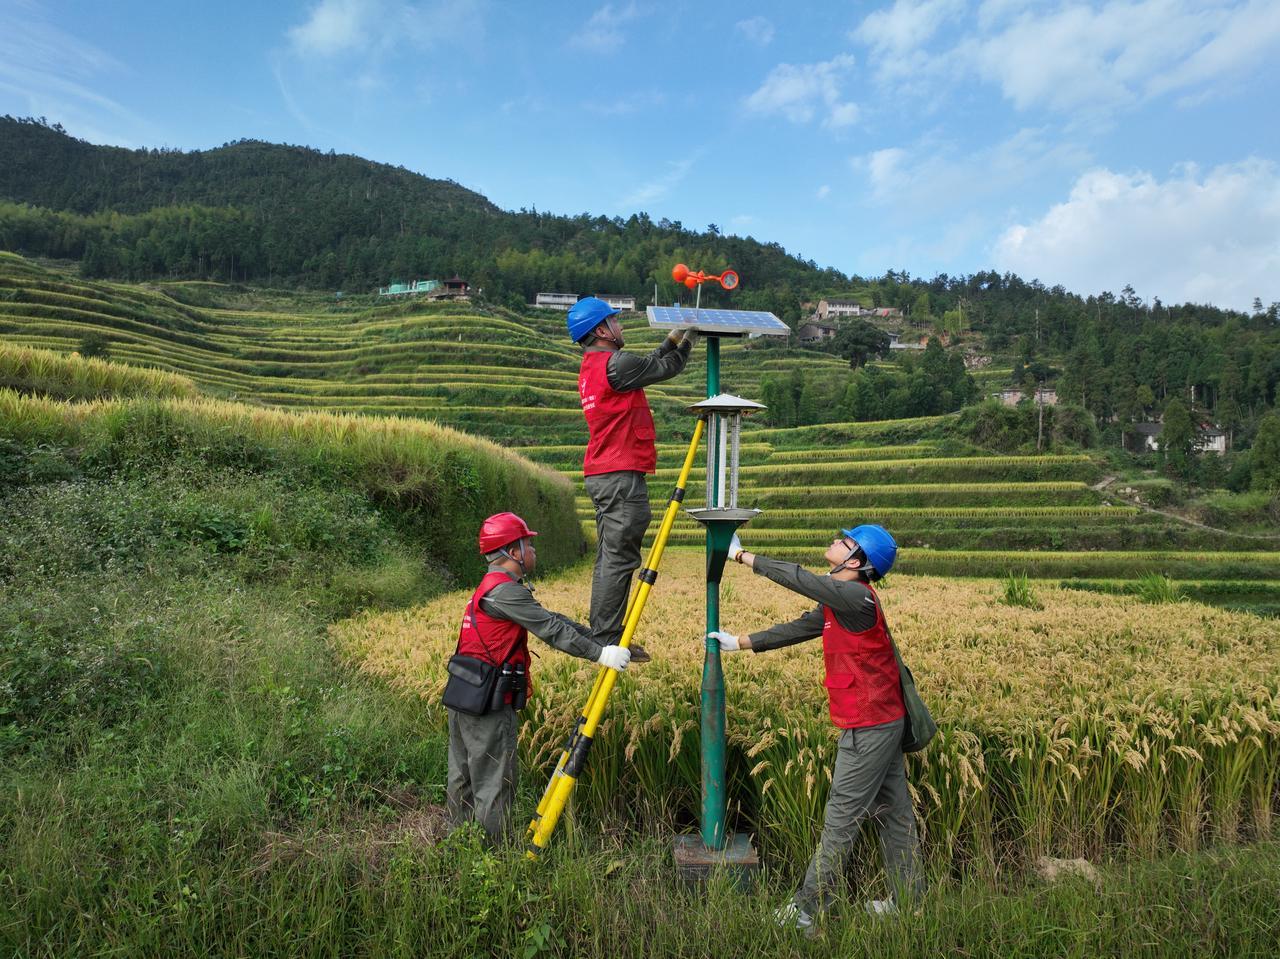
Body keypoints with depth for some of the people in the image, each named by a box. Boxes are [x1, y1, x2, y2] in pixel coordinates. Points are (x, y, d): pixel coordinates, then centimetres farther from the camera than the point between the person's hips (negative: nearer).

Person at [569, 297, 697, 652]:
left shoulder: (590, 367, 17)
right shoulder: (615, 363, -13)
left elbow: (649, 366, 24)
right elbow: (664, 369, -1)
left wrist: (671, 340, 20)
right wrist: (686, 343, 16)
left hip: (601, 475, 10)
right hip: (621, 476, -10)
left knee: (609, 558, 13)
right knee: (619, 559, -8)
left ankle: (602, 638, 17)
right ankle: (607, 641, -5)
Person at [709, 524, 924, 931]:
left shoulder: (855, 597, -20)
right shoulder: (840, 602, 9)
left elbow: (799, 578, -21)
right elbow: (799, 628, 14)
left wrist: (744, 556, -10)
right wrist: (742, 643, 13)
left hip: (868, 726, -10)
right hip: (885, 720, 10)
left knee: (841, 820, -1)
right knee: (893, 813, 17)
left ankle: (807, 910, 9)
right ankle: (907, 901, 29)